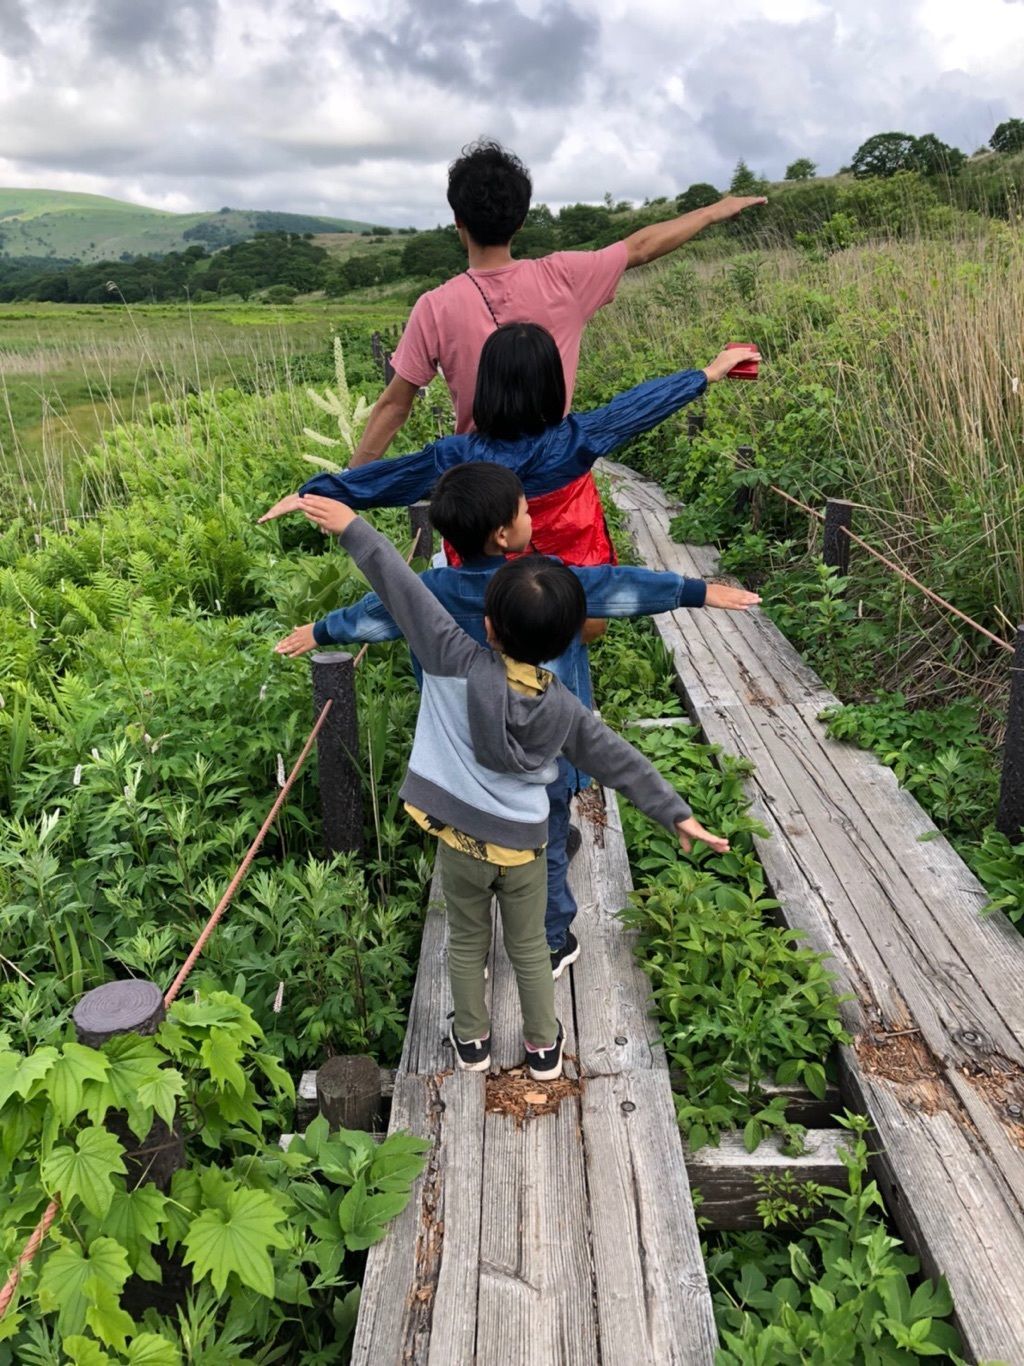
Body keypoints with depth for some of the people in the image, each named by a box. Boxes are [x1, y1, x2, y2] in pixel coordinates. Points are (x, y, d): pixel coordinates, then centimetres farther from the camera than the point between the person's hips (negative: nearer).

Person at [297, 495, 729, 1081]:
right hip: (523, 845, 1)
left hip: (460, 840, -1)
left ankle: (472, 1040, 38)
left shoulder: (458, 665, -21)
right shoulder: (564, 706, -12)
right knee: (530, 948, 21)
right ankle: (544, 1046, 36)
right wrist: (677, 813, 6)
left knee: (467, 944, 21)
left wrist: (352, 525, -13)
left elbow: (403, 588, -20)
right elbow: (619, 760, -4)